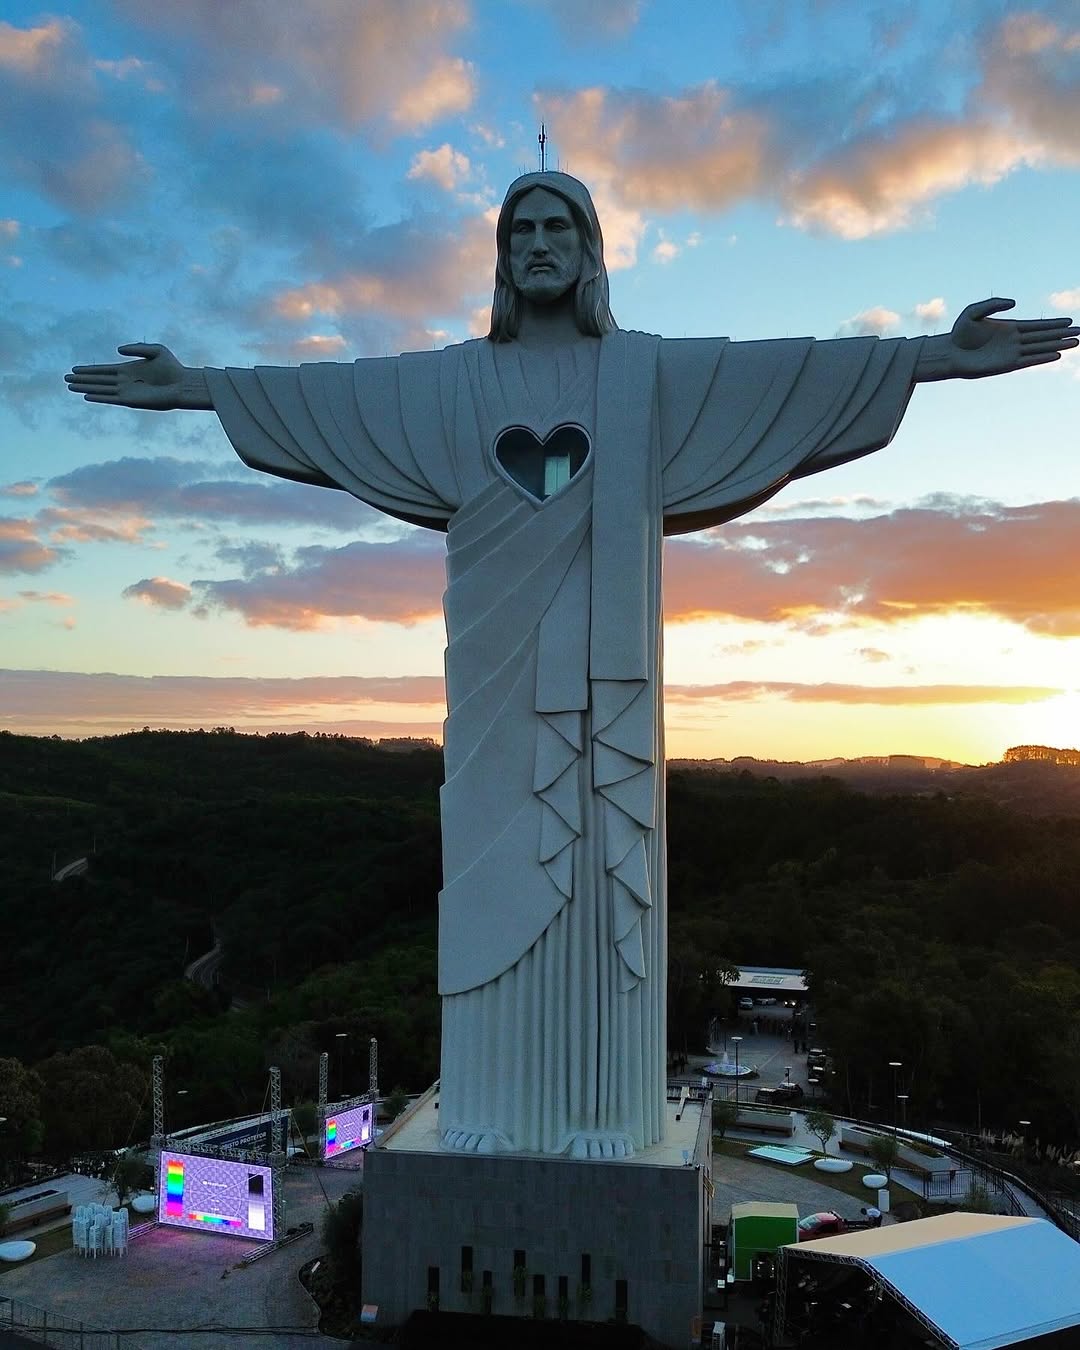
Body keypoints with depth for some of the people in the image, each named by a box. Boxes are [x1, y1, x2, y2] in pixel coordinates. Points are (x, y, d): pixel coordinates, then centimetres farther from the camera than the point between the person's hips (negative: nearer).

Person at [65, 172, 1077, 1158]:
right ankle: (493, 1107, 13)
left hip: (604, 668, -1)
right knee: (499, 868, 2)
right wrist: (190, 386, 10)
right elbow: (326, 394, 12)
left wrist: (942, 355, -7)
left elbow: (786, 371, 1)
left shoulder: (650, 371, 9)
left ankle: (601, 1111, 11)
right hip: (502, 667, 1)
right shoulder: (454, 380, 13)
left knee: (602, 868, 0)